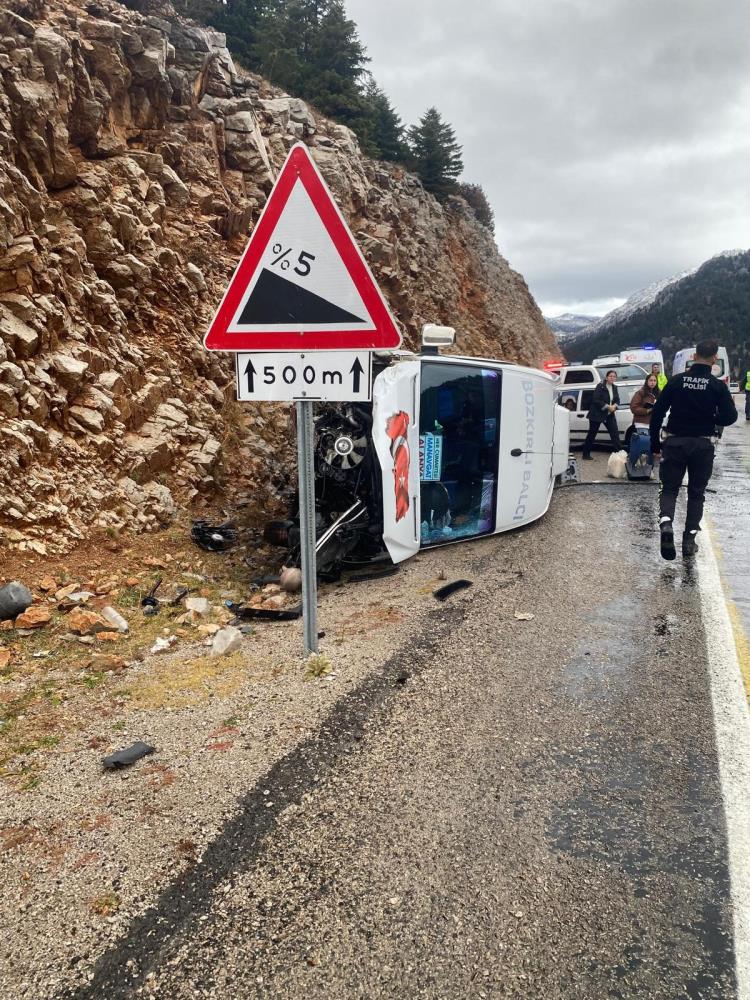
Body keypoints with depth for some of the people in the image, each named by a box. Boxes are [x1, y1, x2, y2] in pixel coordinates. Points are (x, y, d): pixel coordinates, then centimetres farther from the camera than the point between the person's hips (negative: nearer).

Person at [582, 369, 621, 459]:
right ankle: (586, 454, 13)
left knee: (615, 433, -3)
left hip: (610, 415, 6)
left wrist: (614, 406, -14)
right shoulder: (600, 386, -11)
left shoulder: (614, 388, 9)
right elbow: (596, 400, -17)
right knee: (592, 434, 3)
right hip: (597, 414, -6)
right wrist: (608, 406, -20)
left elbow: (617, 400, 9)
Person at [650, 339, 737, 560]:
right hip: (703, 445, 0)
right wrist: (710, 419, 13)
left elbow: (657, 412, -3)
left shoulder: (676, 380, -3)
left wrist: (655, 442, 6)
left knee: (668, 489, 8)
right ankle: (689, 539, 10)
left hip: (675, 442, 0)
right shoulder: (718, 386, -6)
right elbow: (730, 416, -8)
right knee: (696, 493, 12)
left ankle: (666, 523, -19)